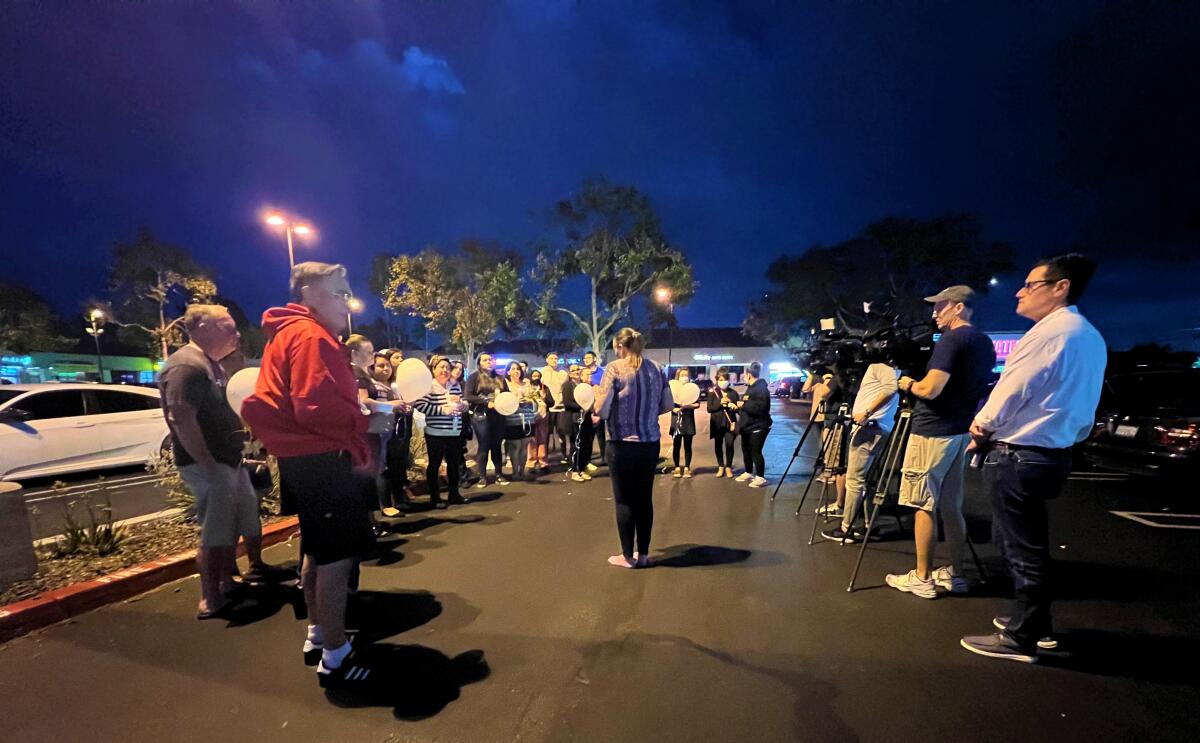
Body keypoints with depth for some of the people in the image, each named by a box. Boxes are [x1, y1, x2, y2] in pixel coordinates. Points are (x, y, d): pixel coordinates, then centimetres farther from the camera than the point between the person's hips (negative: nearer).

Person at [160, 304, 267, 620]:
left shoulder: (210, 363, 15)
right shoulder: (186, 365, -18)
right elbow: (181, 419, -27)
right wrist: (209, 465, -26)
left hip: (229, 460, 11)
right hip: (209, 465, -11)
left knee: (233, 525, 20)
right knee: (216, 533, -2)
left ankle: (227, 584, 37)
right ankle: (211, 600, 11)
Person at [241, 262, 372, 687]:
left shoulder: (288, 334, 17)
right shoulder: (310, 336, -16)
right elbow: (318, 408, -26)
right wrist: (359, 444, -11)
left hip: (304, 457, 11)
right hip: (321, 460, -11)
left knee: (318, 551, 21)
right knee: (338, 556, -4)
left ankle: (318, 635, 35)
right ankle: (335, 658, 7)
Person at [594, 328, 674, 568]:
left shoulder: (614, 368, -10)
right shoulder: (656, 368, 4)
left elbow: (602, 410, -14)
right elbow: (668, 405, 9)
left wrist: (593, 405, 8)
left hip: (623, 444, -5)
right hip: (650, 442, 5)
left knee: (624, 500, 8)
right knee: (645, 497, 15)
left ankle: (628, 556, 19)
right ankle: (643, 554, 25)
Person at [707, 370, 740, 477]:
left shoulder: (733, 393, 2)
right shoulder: (712, 392, -2)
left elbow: (737, 408, 6)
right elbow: (709, 409, -6)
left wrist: (734, 407, -16)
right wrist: (720, 403, -19)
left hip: (730, 422, 0)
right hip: (717, 423, 0)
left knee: (729, 445, -3)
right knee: (718, 445, 7)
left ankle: (728, 467, 14)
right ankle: (720, 467, 23)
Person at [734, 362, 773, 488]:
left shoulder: (761, 388, -17)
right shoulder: (750, 387, 15)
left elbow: (761, 407, -29)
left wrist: (744, 405, -23)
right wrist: (739, 407, 14)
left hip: (758, 426, -10)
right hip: (748, 425, 10)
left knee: (756, 451, -7)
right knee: (746, 450, 16)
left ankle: (761, 477, 4)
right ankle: (748, 473, 30)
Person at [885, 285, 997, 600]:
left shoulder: (951, 340, -15)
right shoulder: (985, 343, 13)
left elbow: (930, 389, -21)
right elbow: (975, 388, 22)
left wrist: (908, 384, -4)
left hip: (932, 432, -9)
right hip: (961, 432, 9)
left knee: (924, 506, -1)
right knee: (951, 506, 14)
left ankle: (922, 579, 7)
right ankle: (954, 574, 22)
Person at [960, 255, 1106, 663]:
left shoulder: (1050, 331, -16)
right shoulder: (1091, 338, 14)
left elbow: (1012, 390, -14)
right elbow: (1076, 404, 18)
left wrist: (981, 426, 1)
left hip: (1018, 455, -10)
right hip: (1053, 452, 10)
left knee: (1022, 548, 0)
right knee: (1031, 544, 20)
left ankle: (1021, 639, 11)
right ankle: (1036, 622, 32)